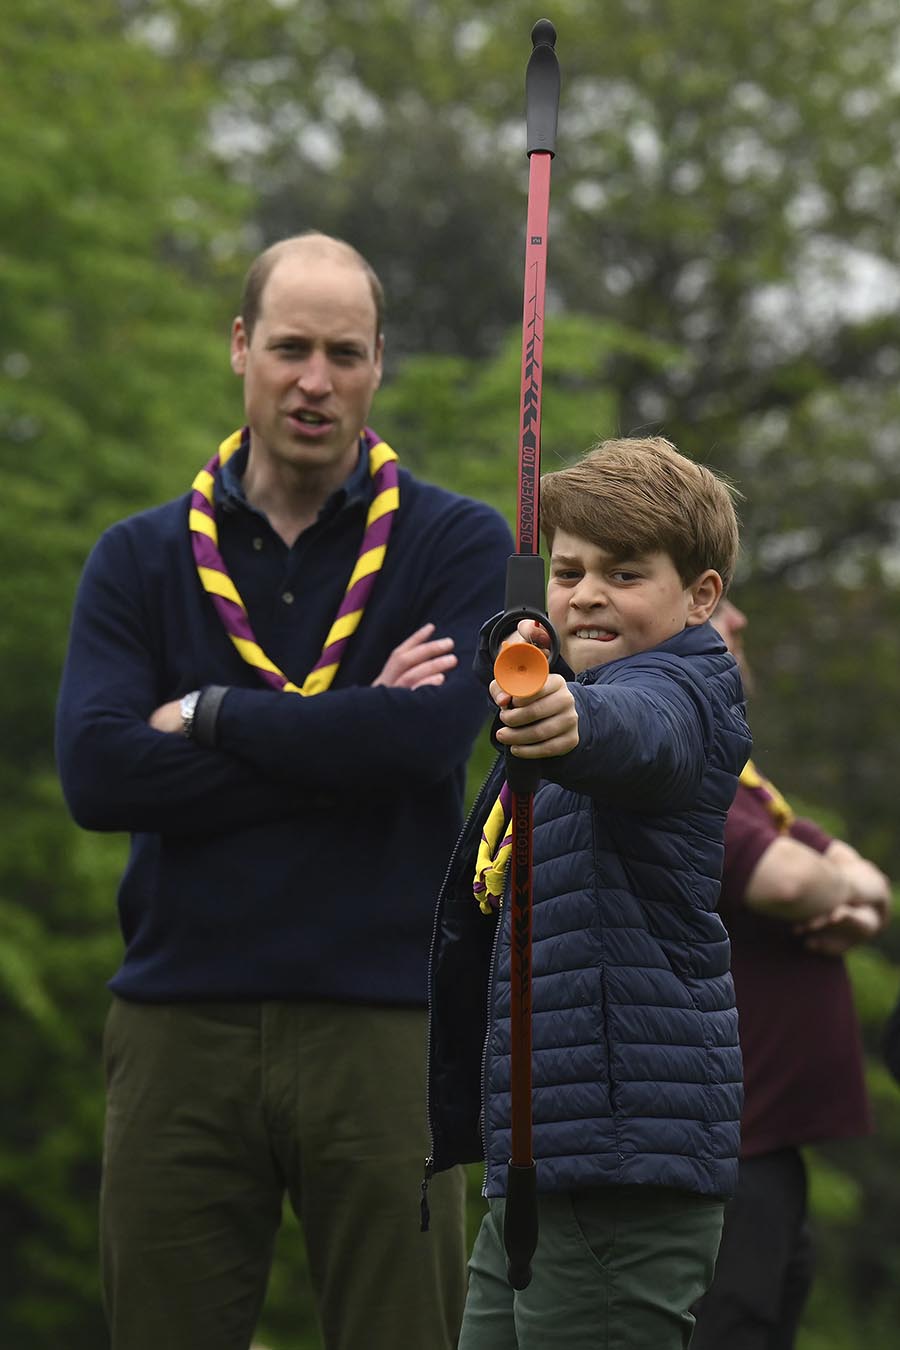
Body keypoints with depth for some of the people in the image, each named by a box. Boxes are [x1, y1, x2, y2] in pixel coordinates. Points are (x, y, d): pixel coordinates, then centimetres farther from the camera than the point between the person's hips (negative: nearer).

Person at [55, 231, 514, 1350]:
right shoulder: (141, 561, 10)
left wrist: (208, 717, -5)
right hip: (179, 1024, 2)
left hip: (383, 1018, -1)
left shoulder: (458, 545, 6)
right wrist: (346, 743, -9)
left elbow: (431, 736, -13)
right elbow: (96, 772, -7)